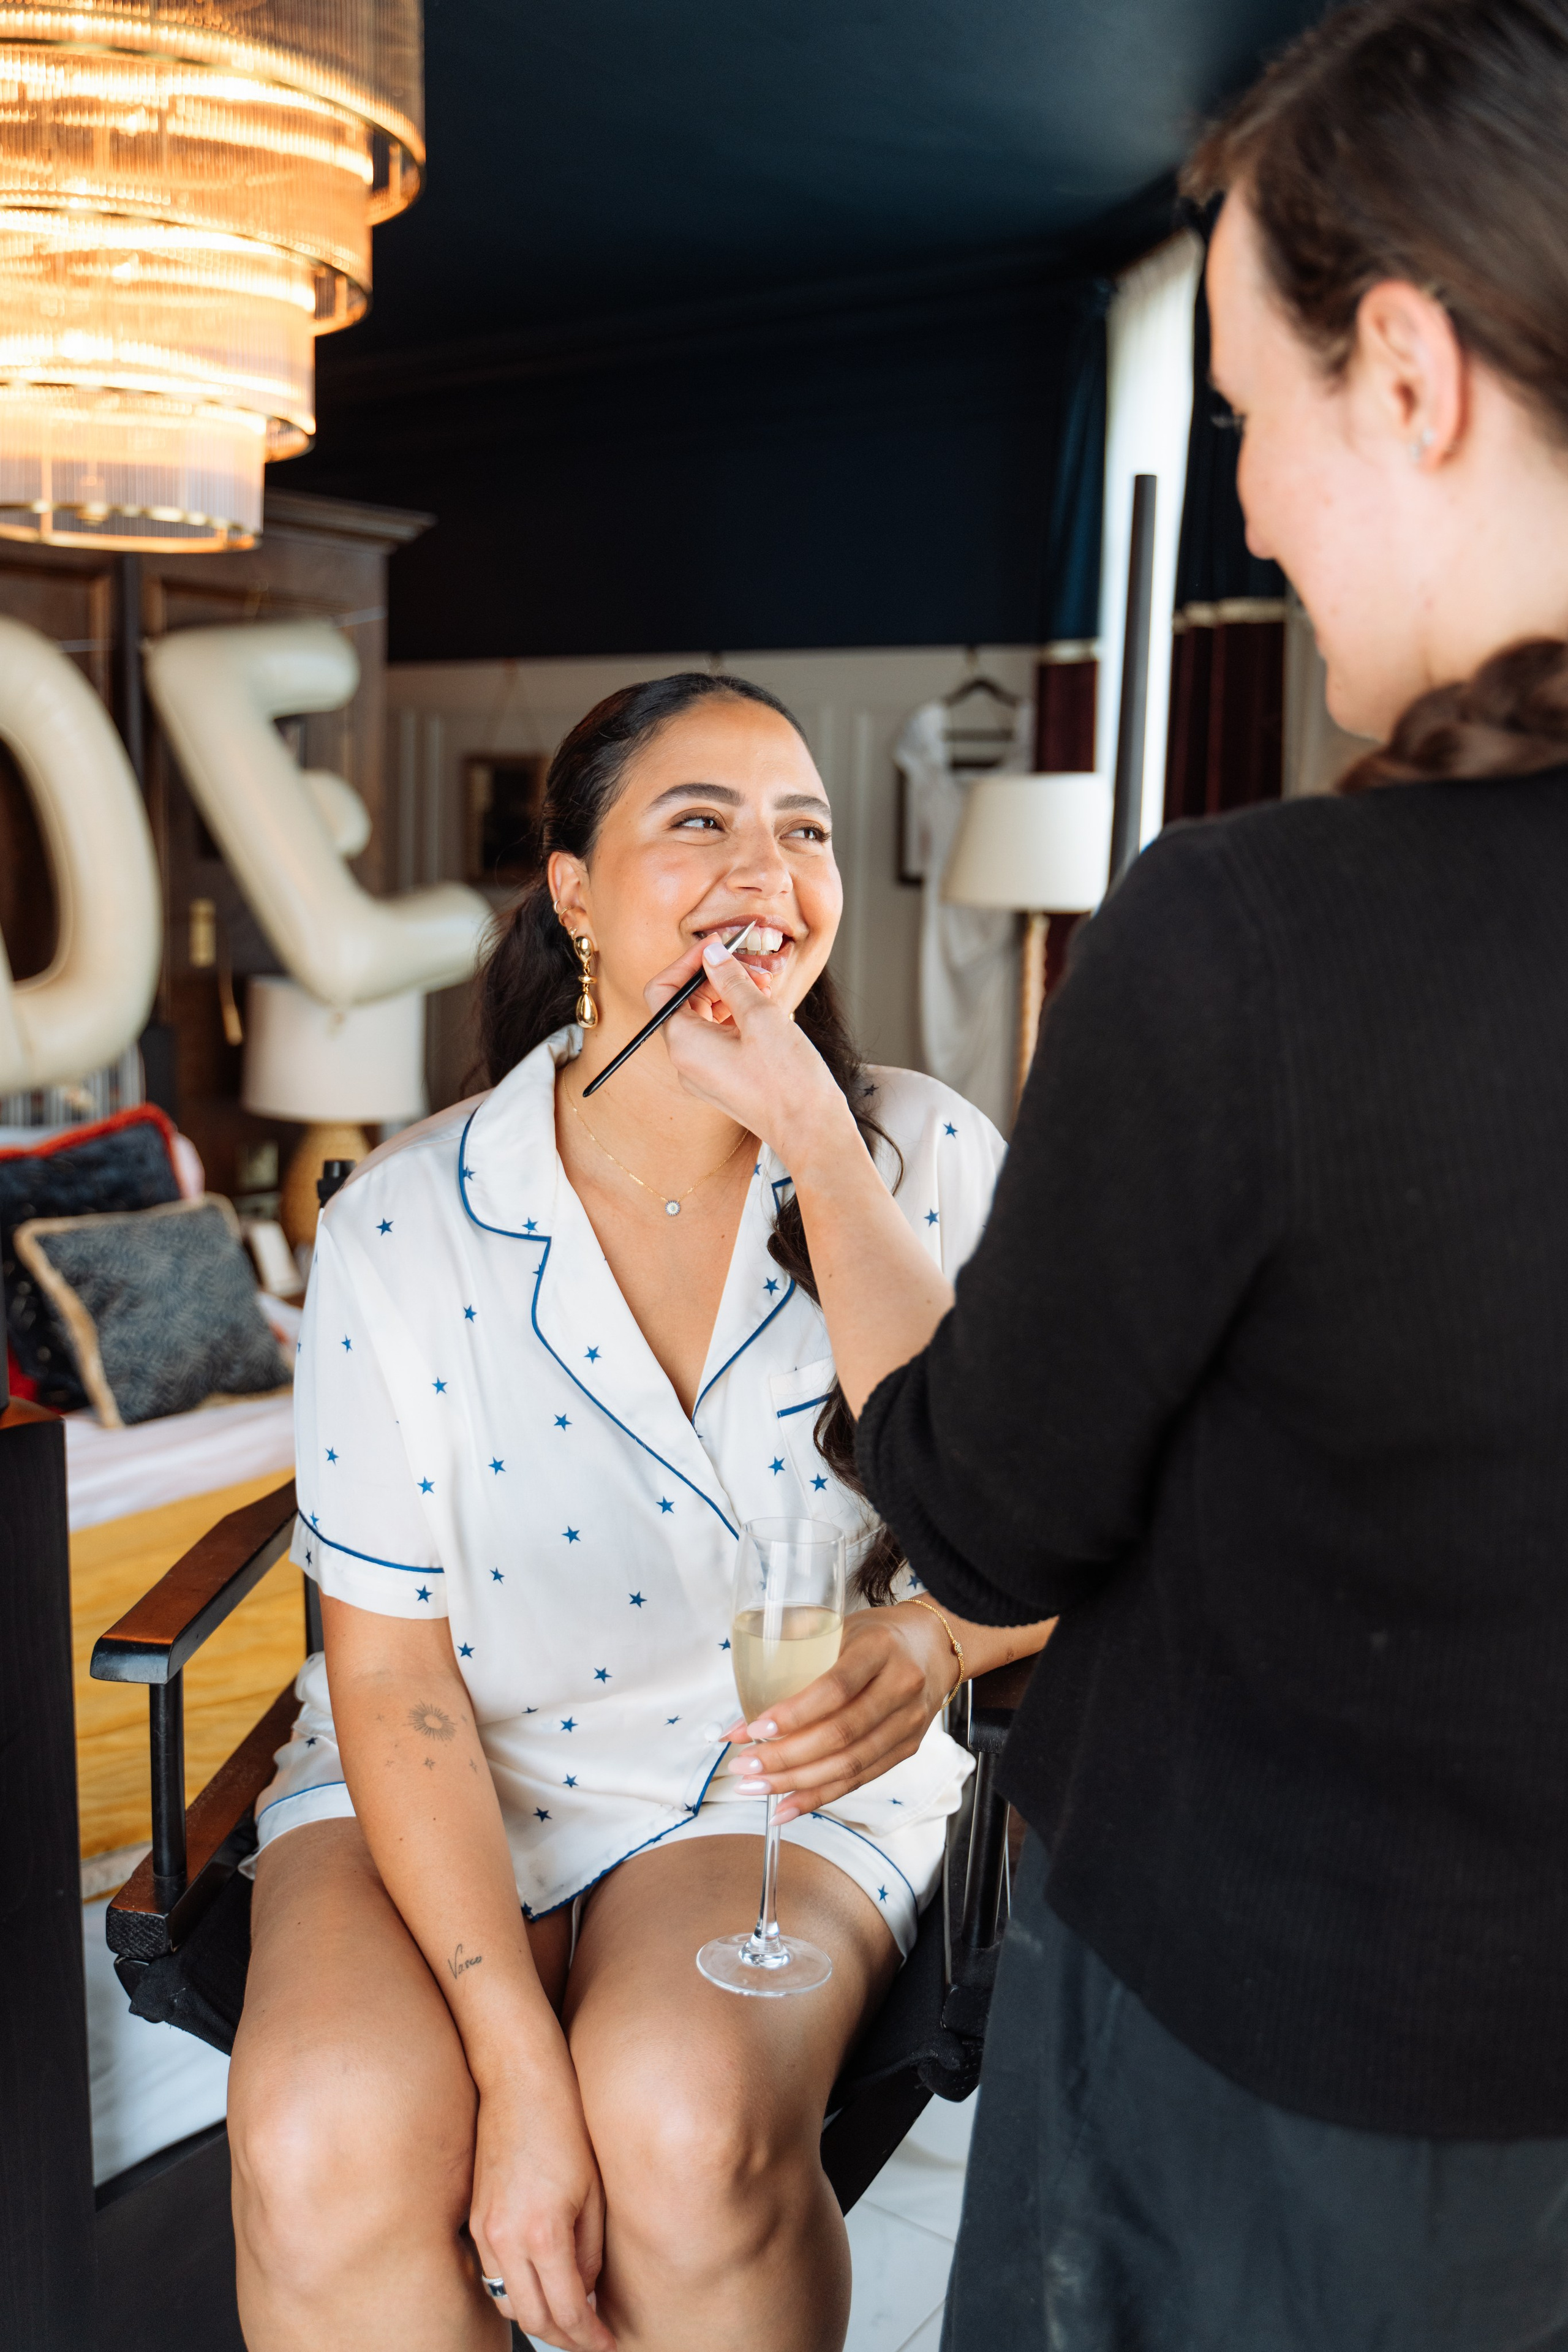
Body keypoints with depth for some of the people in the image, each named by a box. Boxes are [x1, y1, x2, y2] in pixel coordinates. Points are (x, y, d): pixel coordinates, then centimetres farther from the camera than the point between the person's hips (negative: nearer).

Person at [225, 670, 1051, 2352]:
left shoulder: (930, 1170, -9)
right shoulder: (403, 1225, -11)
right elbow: (391, 1665, -10)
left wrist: (932, 1644, -24)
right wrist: (519, 2059, -19)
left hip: (790, 1787, 0)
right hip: (439, 1785, 1)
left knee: (689, 2113, -28)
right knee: (330, 2138, -26)